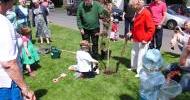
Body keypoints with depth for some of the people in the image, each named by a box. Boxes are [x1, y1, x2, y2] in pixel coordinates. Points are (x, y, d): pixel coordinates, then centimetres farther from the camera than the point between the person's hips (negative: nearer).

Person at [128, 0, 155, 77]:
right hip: (136, 39, 9)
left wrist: (146, 39, -24)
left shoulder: (146, 13, -22)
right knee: (134, 53, 21)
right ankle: (134, 66, 40)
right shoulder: (137, 13, 6)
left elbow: (151, 28, -23)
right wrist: (131, 32, 9)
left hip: (143, 40, -9)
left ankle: (140, 72, 11)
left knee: (141, 56, -2)